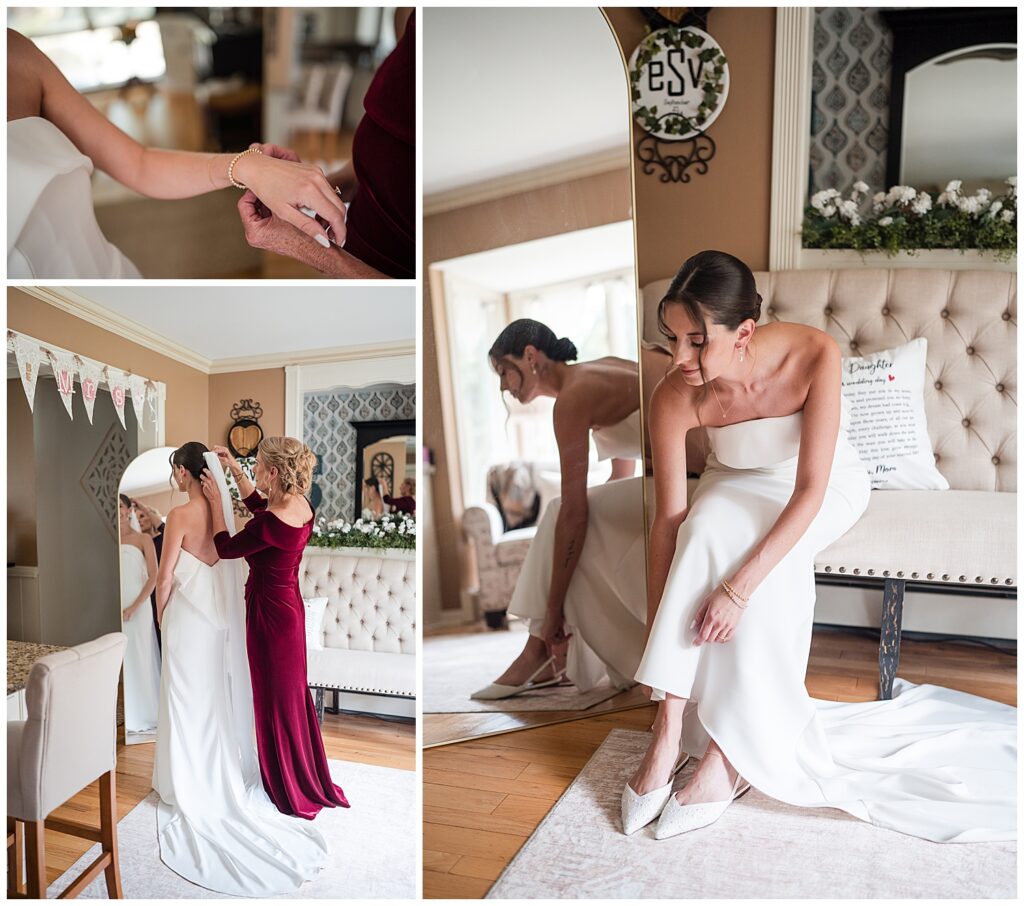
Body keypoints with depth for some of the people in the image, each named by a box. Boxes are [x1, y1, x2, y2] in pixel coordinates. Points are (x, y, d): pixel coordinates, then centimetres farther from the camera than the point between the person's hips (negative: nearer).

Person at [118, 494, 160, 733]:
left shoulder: (143, 539, 1)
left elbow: (154, 577, -5)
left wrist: (134, 607, -13)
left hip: (136, 606, -3)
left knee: (138, 657, 2)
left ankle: (142, 715, 14)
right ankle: (123, 714, 17)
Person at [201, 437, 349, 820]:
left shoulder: (271, 523, -30)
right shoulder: (301, 506, -4)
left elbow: (226, 548, -13)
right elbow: (258, 504, 17)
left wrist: (216, 501, -4)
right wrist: (234, 469, 12)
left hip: (270, 612, -9)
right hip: (289, 605, 9)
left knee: (276, 698, 9)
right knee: (292, 691, 22)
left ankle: (292, 788, 28)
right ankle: (311, 775, 39)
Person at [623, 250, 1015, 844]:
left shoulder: (815, 354, -33)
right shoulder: (675, 398, -27)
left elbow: (810, 489, -34)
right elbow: (670, 519, -22)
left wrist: (738, 587, -42)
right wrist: (656, 636, -21)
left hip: (828, 487, -1)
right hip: (738, 486, 1)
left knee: (765, 566, -31)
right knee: (707, 531, -32)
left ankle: (731, 753, -20)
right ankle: (669, 733, -25)